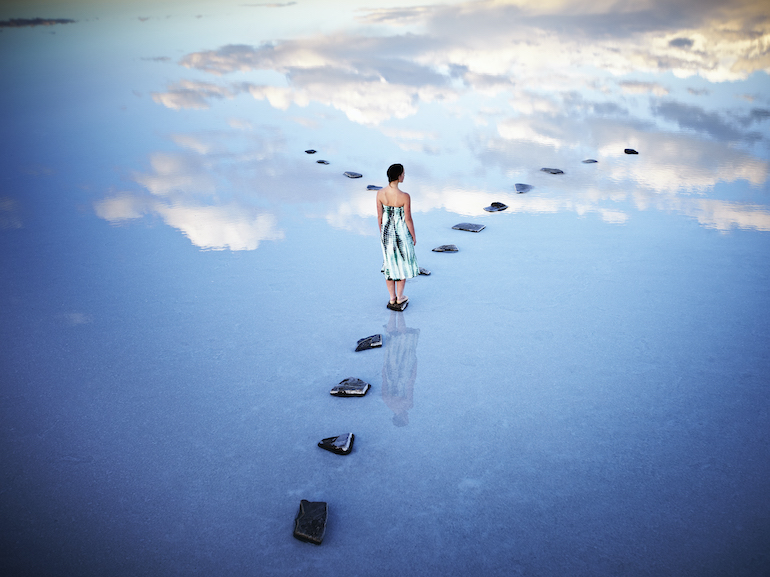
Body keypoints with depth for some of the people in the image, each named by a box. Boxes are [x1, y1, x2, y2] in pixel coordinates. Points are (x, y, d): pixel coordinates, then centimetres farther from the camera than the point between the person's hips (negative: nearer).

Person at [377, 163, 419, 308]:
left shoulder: (380, 193, -11)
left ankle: (392, 298, 27)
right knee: (402, 263, 15)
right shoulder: (405, 197, -24)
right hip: (402, 232, -4)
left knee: (389, 263, 17)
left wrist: (381, 232, 13)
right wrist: (414, 236, 0)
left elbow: (379, 216, -2)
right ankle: (399, 298, 26)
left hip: (387, 232, 4)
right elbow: (408, 219, -15)